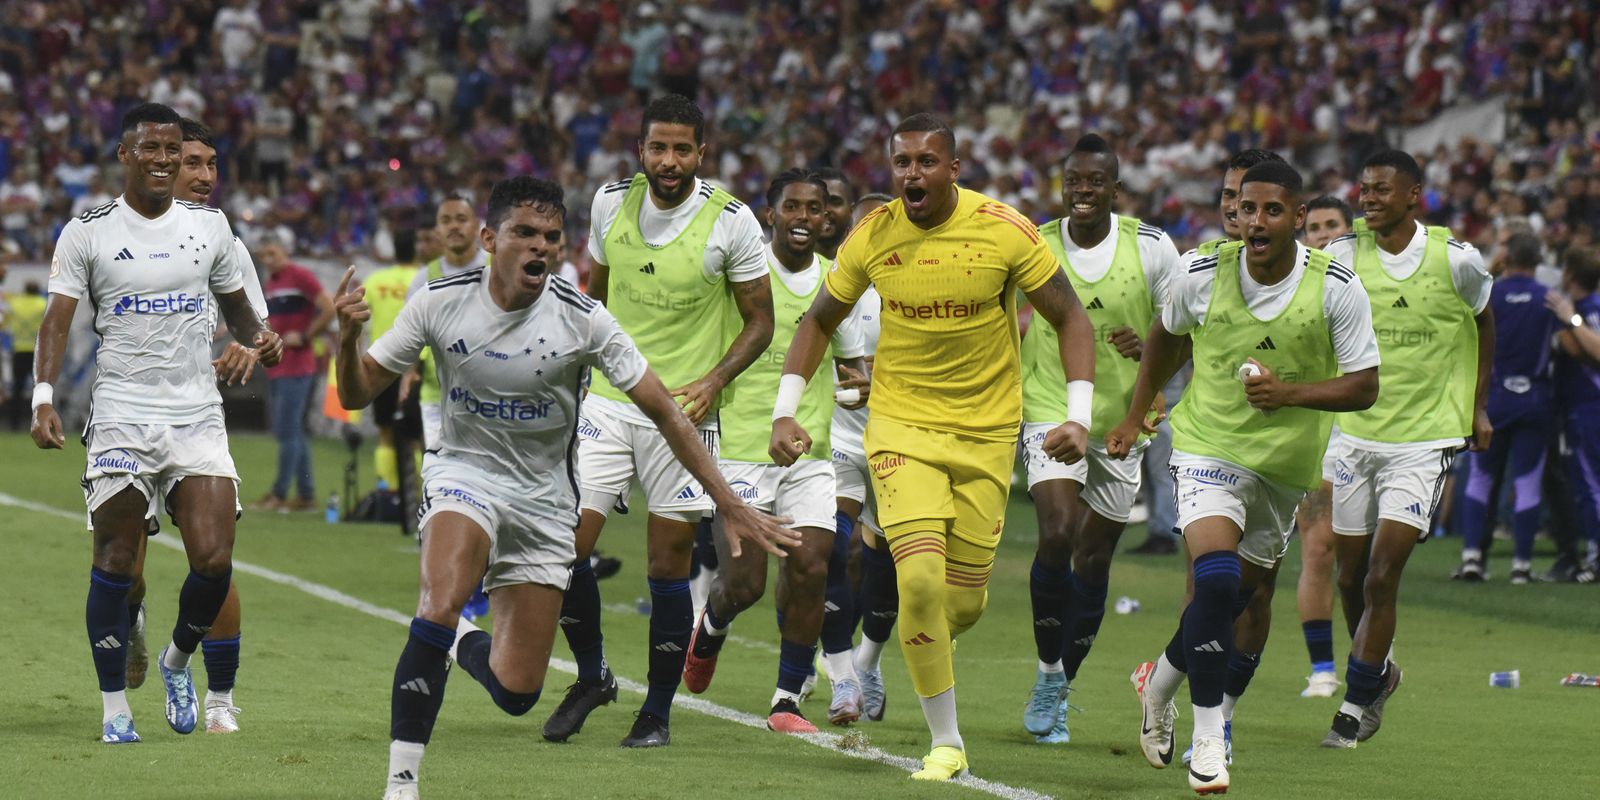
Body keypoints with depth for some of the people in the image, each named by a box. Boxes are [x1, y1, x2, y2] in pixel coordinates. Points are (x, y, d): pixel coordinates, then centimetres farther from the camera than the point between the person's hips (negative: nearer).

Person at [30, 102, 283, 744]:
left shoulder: (209, 226, 10)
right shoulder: (87, 233, 0)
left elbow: (233, 303, 22)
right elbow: (58, 319, -4)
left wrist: (259, 338, 0)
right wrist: (44, 400, -17)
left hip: (197, 418, 2)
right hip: (121, 418, -2)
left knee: (214, 560, -9)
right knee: (116, 563, -3)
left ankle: (177, 660, 19)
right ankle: (114, 704, 9)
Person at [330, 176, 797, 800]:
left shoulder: (582, 320, -15)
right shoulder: (440, 303, -11)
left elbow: (665, 413, -9)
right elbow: (357, 394, -2)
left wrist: (731, 507, -12)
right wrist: (348, 337, -25)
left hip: (543, 500, 1)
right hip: (463, 471, -1)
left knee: (516, 694, -1)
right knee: (440, 607, -33)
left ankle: (467, 647, 37)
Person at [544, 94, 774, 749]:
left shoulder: (732, 222, -9)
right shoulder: (610, 203, 1)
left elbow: (759, 321, -1)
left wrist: (714, 380, -16)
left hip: (682, 411, -3)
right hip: (606, 401, 3)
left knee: (668, 565, 1)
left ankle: (658, 711, 15)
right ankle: (591, 677, 16)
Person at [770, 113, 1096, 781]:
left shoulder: (1005, 233, -12)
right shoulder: (872, 238, -6)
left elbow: (1070, 319, -2)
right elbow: (819, 323, 9)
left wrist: (1079, 418, -13)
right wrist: (785, 412, 0)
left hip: (986, 432, 0)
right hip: (901, 425, 0)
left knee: (964, 601, 4)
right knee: (921, 578, -18)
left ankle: (922, 644, 42)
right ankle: (946, 742, -3)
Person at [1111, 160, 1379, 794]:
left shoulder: (1336, 288, -14)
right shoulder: (1201, 274, -10)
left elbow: (1364, 386, -10)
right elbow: (1166, 337, 12)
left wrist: (1291, 393, -26)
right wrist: (1134, 418, 16)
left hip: (1287, 463, 2)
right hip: (1208, 443, -2)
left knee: (1233, 598, 15)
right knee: (1215, 579, -24)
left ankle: (1161, 683, 45)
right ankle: (1208, 736, -14)